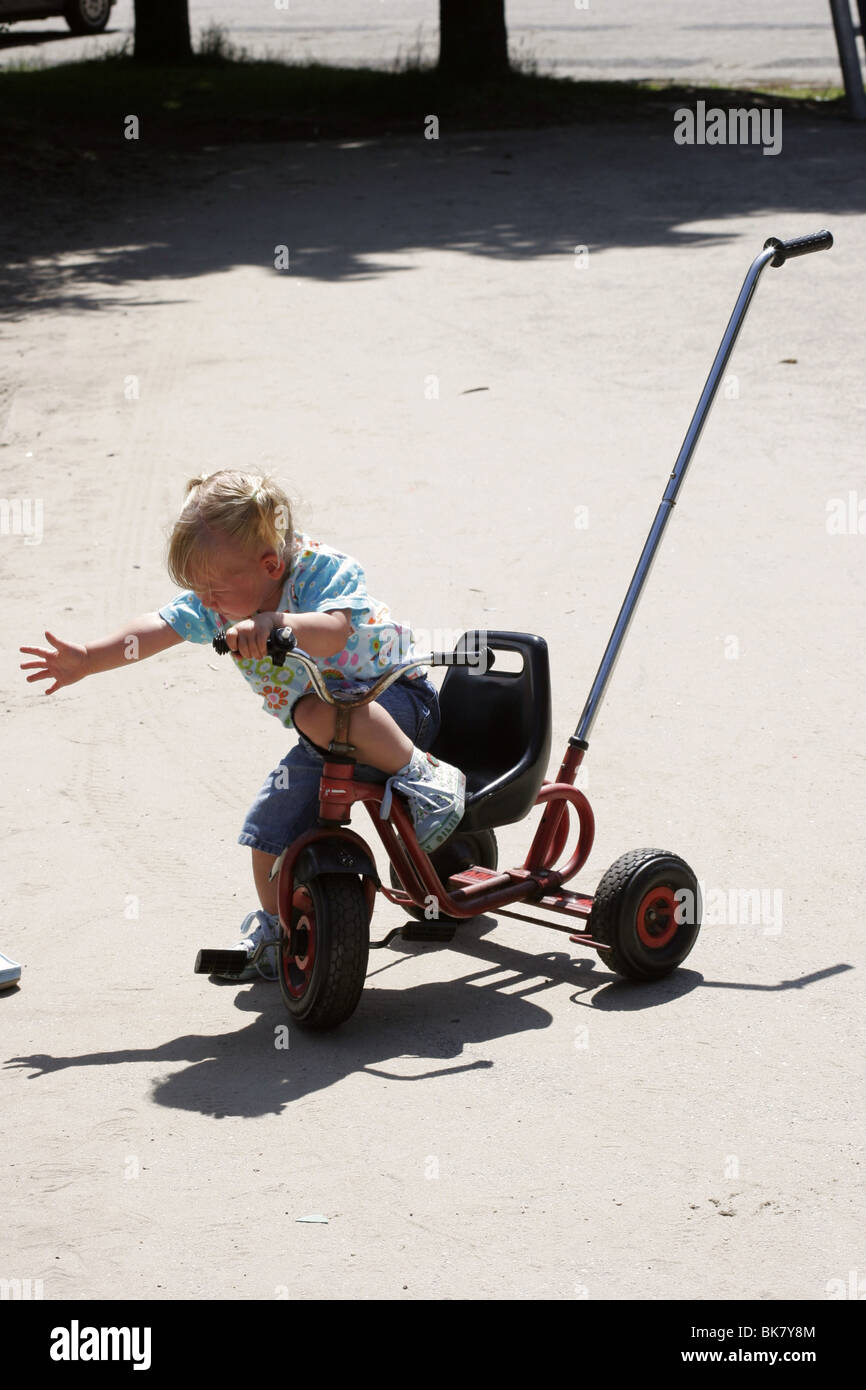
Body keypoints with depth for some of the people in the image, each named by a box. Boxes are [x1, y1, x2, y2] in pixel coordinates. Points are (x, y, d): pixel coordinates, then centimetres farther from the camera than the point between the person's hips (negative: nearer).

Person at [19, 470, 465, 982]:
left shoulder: (325, 569, -25)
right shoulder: (219, 599, -5)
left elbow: (331, 634, -43)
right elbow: (157, 628, -2)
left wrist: (274, 623, -59)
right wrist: (87, 660, -9)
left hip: (395, 695, -8)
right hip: (329, 744, 8)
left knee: (316, 714, -38)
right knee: (269, 829, 1)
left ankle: (421, 772, -24)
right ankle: (275, 931, 21)